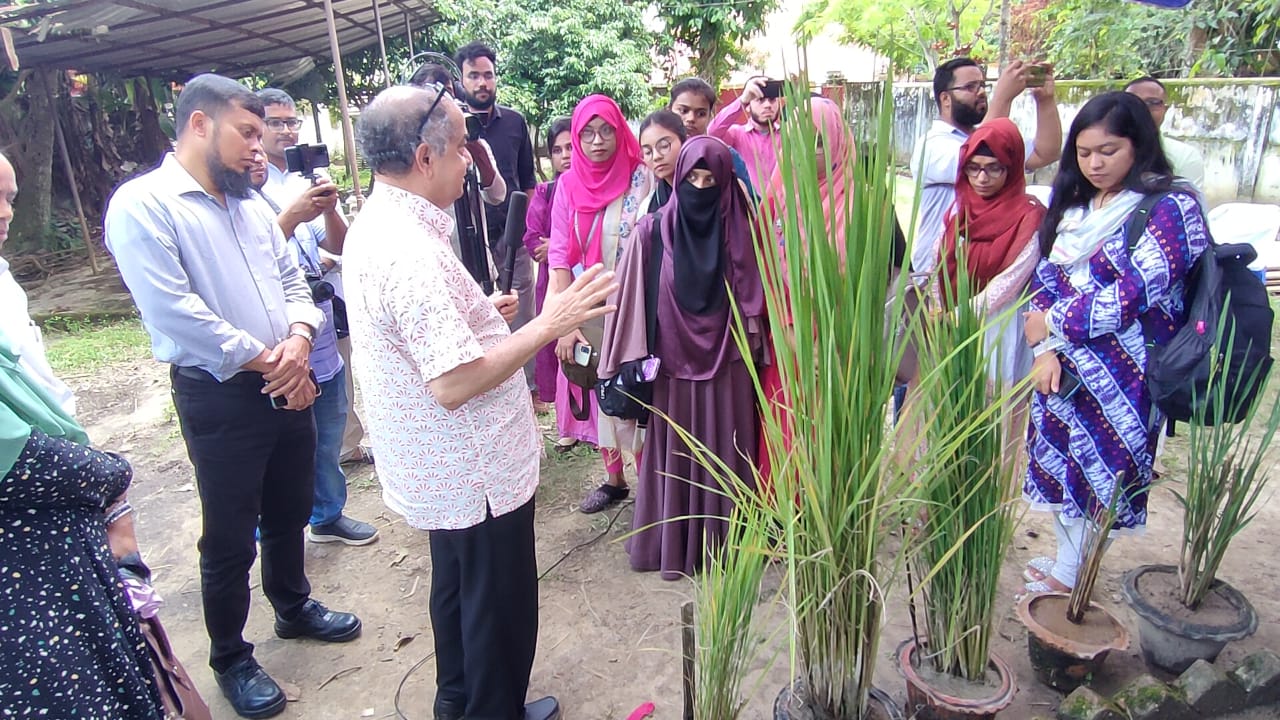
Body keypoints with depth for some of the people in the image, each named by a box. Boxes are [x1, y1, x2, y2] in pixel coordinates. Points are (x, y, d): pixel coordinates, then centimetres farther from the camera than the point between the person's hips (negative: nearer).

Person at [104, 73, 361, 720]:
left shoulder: (251, 204, 12)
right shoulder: (141, 205, -12)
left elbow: (292, 281, 11)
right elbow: (174, 312, -20)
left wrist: (297, 342, -10)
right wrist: (265, 362, -15)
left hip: (288, 387, 7)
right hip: (218, 396, -6)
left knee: (290, 513, 22)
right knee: (230, 537, 8)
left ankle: (294, 607, 45)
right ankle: (230, 658, 29)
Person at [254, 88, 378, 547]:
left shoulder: (306, 181, 13)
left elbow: (339, 246, 7)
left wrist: (329, 209, -11)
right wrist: (292, 216, -27)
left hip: (321, 329, 7)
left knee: (329, 428, 17)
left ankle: (328, 515, 34)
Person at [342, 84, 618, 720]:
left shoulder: (372, 225, 4)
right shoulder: (412, 252, -29)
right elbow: (454, 384, -33)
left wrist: (477, 311, 18)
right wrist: (548, 323, -28)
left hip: (443, 470, 10)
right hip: (477, 474, -10)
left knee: (459, 590, 27)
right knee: (499, 608, 11)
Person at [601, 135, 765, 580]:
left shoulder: (738, 233, 1)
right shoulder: (652, 231, -4)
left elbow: (751, 297, 7)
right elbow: (631, 300, -4)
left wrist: (750, 344, 3)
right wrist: (636, 361, -7)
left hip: (726, 363, 1)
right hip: (673, 362, -1)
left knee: (721, 451, 9)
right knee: (674, 453, 7)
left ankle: (720, 541, 25)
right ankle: (671, 545, 21)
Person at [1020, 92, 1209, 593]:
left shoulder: (1171, 208, -8)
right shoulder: (1074, 206, 10)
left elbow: (1134, 295, -17)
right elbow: (1044, 279, 5)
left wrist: (1051, 322, -10)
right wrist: (1045, 350, -8)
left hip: (1121, 379, -6)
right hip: (1062, 368, 6)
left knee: (1098, 474, 4)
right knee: (1060, 469, 14)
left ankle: (1066, 578, 19)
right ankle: (1067, 563, 32)